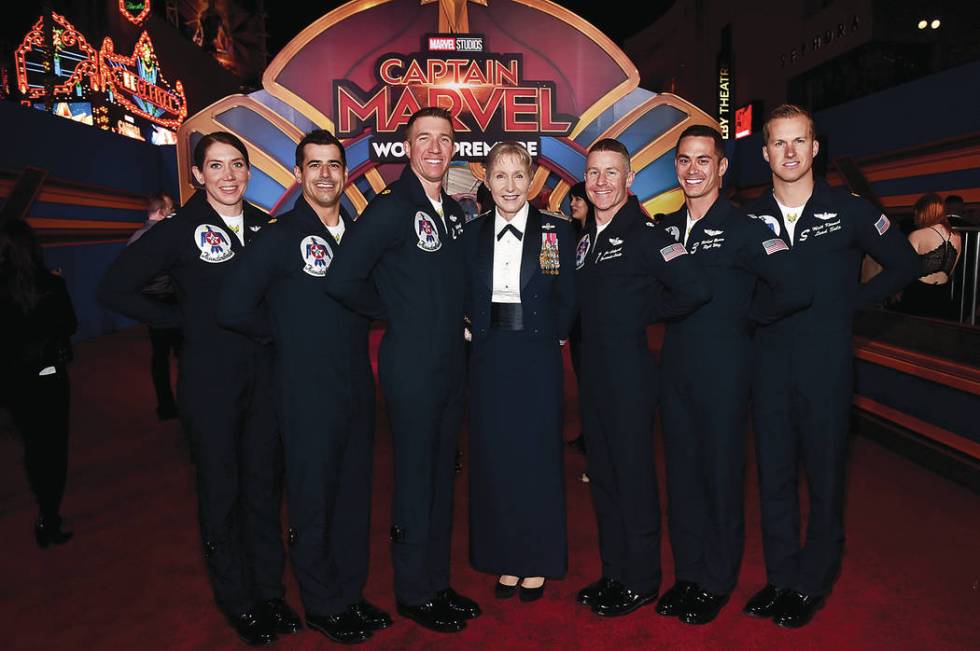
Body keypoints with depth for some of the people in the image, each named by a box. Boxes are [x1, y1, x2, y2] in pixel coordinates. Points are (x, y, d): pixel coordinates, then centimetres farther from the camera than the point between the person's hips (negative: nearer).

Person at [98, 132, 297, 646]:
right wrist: (182, 320, -7)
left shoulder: (265, 227, 6)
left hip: (264, 377, 4)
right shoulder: (178, 231, -6)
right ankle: (236, 601, 27)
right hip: (209, 382, -4)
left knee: (264, 484, 13)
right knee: (221, 490, 9)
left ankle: (269, 590, 30)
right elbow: (114, 289, -5)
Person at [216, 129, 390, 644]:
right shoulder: (278, 238, -9)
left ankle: (351, 594, 33)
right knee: (313, 501, 7)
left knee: (354, 495, 15)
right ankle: (322, 606, 27)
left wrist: (355, 332, 4)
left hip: (357, 387, 5)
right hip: (307, 393, -5)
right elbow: (233, 310, -13)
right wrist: (285, 335, -3)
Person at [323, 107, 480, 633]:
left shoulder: (454, 211, 11)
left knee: (441, 477, 16)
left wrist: (451, 322, 6)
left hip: (450, 364, 7)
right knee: (415, 480, 5)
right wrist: (393, 315, -8)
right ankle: (414, 595, 23)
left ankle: (438, 584, 32)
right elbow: (342, 280, -19)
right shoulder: (390, 208, -13)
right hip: (411, 366, -7)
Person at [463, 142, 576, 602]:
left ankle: (537, 563, 22)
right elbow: (466, 301, 9)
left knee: (538, 459, 6)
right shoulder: (472, 235, 6)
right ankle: (504, 561, 23)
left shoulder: (556, 232, 0)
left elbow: (567, 302, 3)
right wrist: (481, 333, -2)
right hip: (487, 361, 2)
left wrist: (547, 338, -2)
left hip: (537, 361, -2)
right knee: (493, 458, 7)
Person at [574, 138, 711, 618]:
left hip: (629, 374, -8)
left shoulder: (644, 234, -12)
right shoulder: (585, 239, 12)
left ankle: (641, 581, 20)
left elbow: (694, 290, -23)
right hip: (592, 372, 8)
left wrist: (646, 313, -10)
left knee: (633, 477, 3)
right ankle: (614, 573, 30)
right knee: (602, 475, 15)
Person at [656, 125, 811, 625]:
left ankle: (716, 582, 23)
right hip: (675, 367, 5)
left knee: (721, 473, 6)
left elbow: (794, 291, -20)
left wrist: (749, 317, -7)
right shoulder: (665, 228, 8)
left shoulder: (742, 229, -10)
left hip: (723, 370, -5)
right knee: (681, 471, 12)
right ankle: (687, 573, 28)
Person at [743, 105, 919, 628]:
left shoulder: (850, 210, -4)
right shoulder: (751, 217, 3)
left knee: (824, 473, 7)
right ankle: (780, 577, 25)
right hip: (769, 363, 3)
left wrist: (851, 303, 0)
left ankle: (812, 584, 23)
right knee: (773, 473, 10)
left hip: (827, 363, -2)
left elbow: (904, 265, 5)